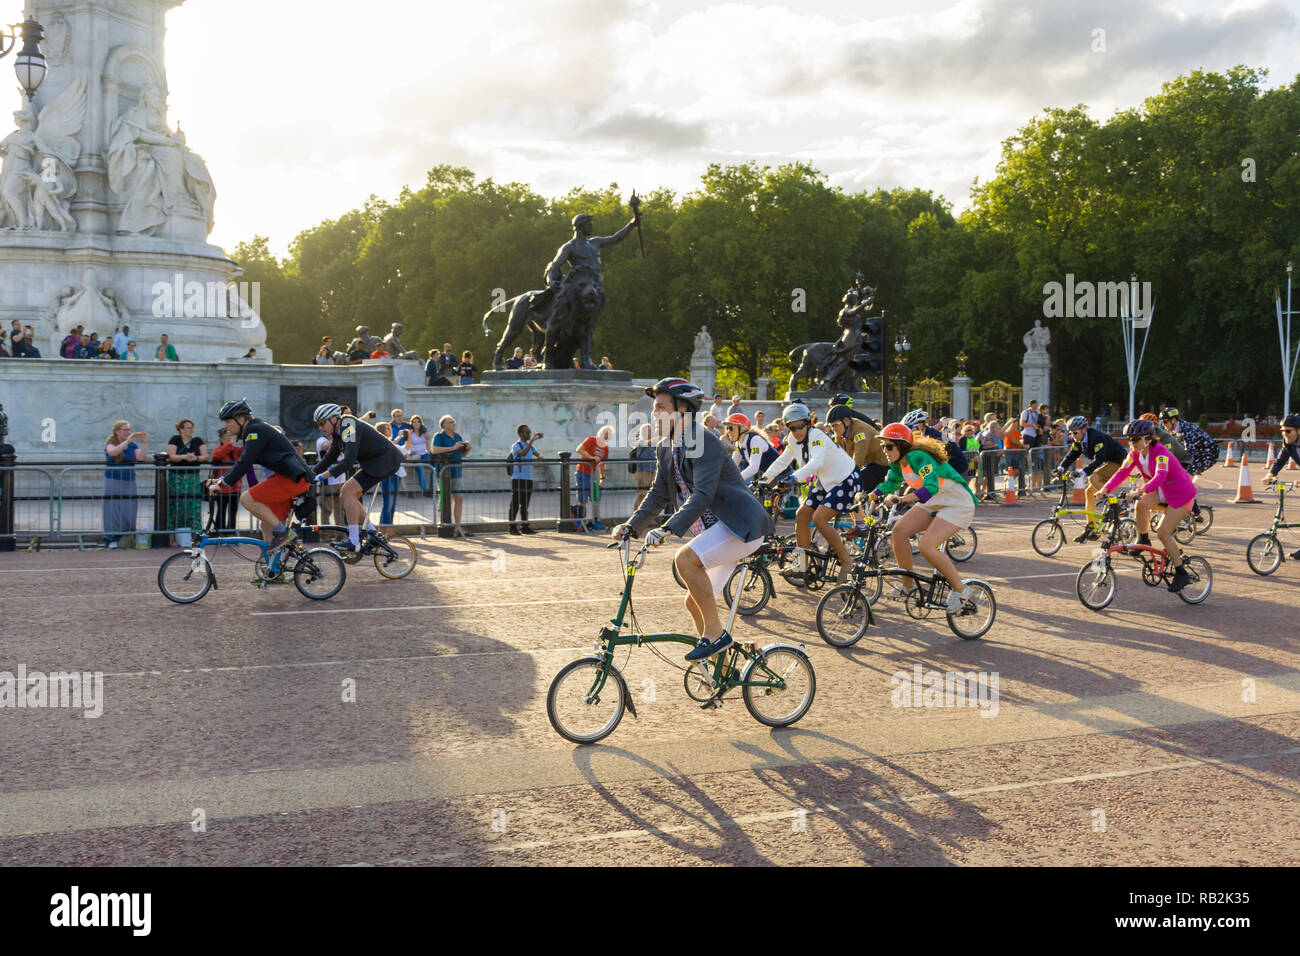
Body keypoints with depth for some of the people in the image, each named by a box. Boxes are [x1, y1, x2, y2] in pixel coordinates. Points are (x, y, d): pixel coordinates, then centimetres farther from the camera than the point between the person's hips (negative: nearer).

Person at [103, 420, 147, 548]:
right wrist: (127, 441, -28)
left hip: (129, 483, 4)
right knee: (114, 511, -7)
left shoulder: (133, 445, 11)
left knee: (129, 512, -1)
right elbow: (112, 452, -24)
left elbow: (141, 457, -4)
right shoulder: (110, 443, 0)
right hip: (113, 481, -4)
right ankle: (111, 540, -4)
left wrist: (144, 443, -14)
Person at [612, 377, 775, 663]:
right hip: (714, 529, 10)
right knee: (694, 602, 9)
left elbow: (703, 494, -30)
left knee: (685, 558, -28)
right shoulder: (665, 448, 9)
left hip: (742, 525, -9)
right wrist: (631, 525, -1)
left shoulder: (704, 441, -19)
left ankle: (715, 633, -16)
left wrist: (667, 529, -38)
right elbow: (658, 494, 14)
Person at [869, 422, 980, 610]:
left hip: (957, 503, -9)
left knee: (927, 546, -23)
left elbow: (931, 488, -40)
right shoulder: (899, 462, -1)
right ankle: (909, 585, 4)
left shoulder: (919, 457, -27)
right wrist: (869, 496, -3)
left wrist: (899, 499, -50)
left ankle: (960, 589, -4)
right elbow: (890, 483, 14)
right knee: (899, 531, -10)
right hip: (932, 504, 9)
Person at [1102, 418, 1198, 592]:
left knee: (1162, 532, -14)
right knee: (1141, 504, -25)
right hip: (1162, 491, 6)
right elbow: (1123, 471, -10)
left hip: (1180, 494, -6)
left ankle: (1181, 573, 1)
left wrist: (1139, 491, -59)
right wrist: (1106, 489, -25)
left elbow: (1160, 477, -45)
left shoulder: (1160, 453, -30)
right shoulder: (1135, 452, -8)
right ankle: (1143, 540, -2)